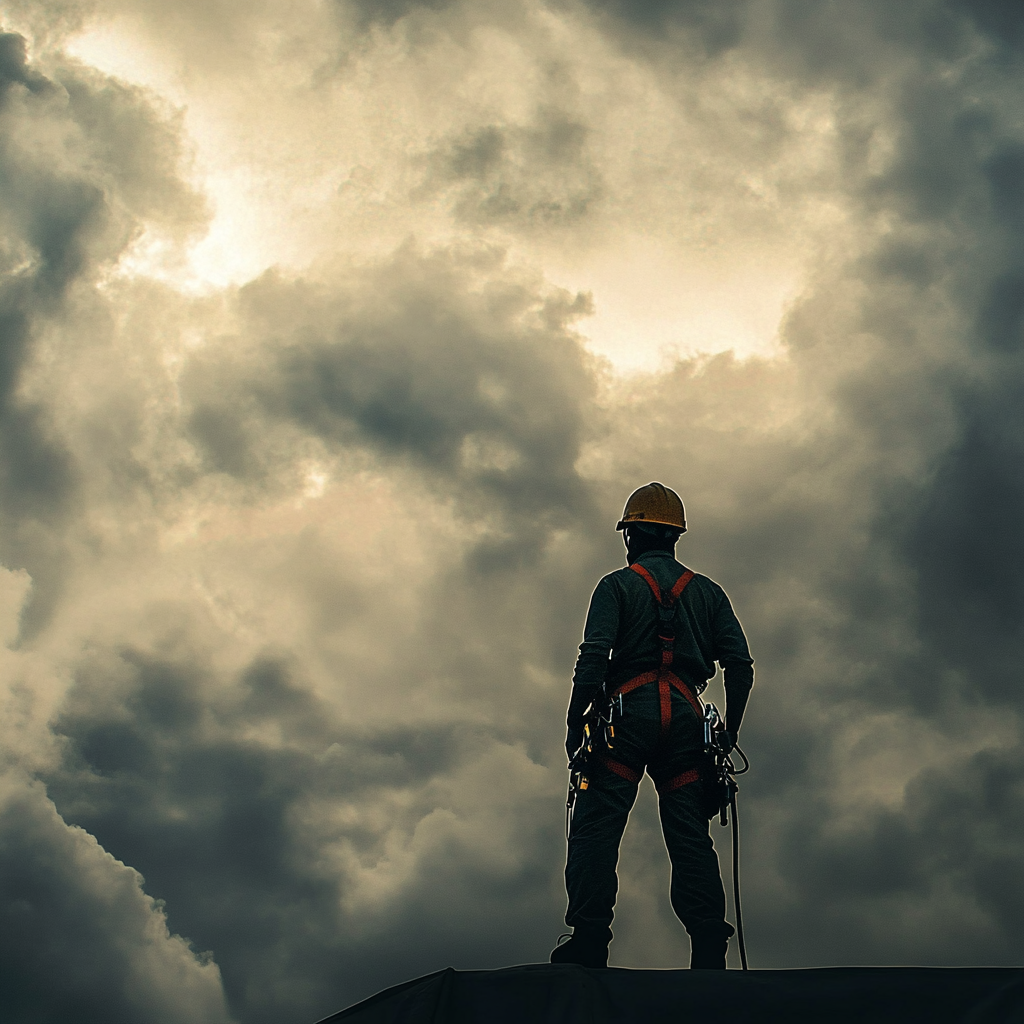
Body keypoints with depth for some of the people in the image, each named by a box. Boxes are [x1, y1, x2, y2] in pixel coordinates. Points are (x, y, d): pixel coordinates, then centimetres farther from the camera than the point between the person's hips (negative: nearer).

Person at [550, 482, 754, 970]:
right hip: (685, 715, 3)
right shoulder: (707, 591, 20)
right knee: (690, 837, 1)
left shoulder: (617, 585, 8)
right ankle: (709, 953, -10)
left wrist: (575, 722, -1)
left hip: (629, 710, -3)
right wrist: (728, 733, 14)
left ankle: (588, 939, -19)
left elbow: (593, 657, -6)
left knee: (597, 824, -6)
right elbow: (740, 664, 10)